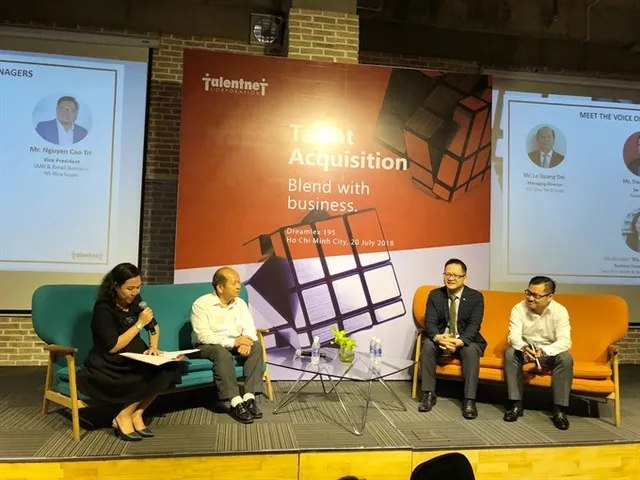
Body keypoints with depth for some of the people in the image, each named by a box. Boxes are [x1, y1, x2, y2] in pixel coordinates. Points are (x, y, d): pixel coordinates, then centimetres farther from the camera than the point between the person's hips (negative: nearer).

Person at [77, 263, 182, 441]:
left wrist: (153, 347, 0)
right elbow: (113, 347, -19)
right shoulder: (103, 309, -15)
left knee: (168, 367, -22)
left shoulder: (134, 301, 6)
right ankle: (124, 417, -11)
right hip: (109, 367, -7)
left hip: (134, 360, 7)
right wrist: (140, 324, -17)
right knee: (154, 375, -29)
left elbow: (155, 326, 18)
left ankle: (136, 414, -10)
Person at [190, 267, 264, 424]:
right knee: (222, 352, -37)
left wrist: (245, 342, -30)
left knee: (256, 346, -22)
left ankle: (249, 398, -27)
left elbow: (249, 328, -5)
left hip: (235, 344, 5)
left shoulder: (240, 303, 2)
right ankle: (236, 403, -37)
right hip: (208, 346, -5)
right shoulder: (201, 304, -15)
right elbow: (203, 336, -24)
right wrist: (233, 342, -32)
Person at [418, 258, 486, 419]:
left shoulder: (476, 297, -8)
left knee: (471, 350, -33)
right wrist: (437, 337, -36)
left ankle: (469, 400, -27)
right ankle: (428, 394, -20)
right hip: (440, 338, 2)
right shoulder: (435, 295, -3)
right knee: (428, 345, -29)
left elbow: (474, 325, -17)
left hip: (466, 341, -1)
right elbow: (429, 322, -12)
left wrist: (460, 341, -36)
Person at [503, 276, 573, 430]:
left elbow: (565, 341, -27)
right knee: (510, 353, -30)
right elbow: (514, 336, -23)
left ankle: (559, 409, -22)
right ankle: (516, 404, -23)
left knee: (566, 358, -31)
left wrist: (544, 351, -46)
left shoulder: (560, 311, -17)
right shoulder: (518, 309, -15)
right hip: (525, 349, 1)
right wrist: (524, 347, -48)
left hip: (550, 352, 0)